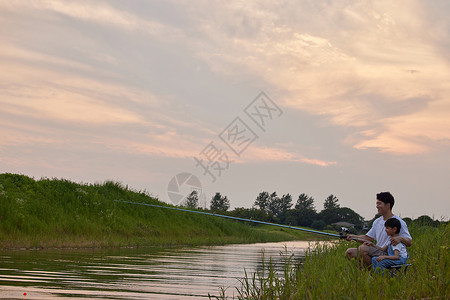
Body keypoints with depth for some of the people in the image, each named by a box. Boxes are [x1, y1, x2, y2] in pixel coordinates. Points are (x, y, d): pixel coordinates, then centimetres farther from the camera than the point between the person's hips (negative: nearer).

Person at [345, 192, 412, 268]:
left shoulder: (399, 222, -6)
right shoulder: (377, 222, 18)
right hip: (377, 252, 8)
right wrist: (354, 237, 7)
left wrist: (400, 238, -30)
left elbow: (409, 243, -8)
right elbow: (368, 238, 23)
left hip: (388, 255, -8)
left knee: (363, 248, -29)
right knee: (349, 252, -3)